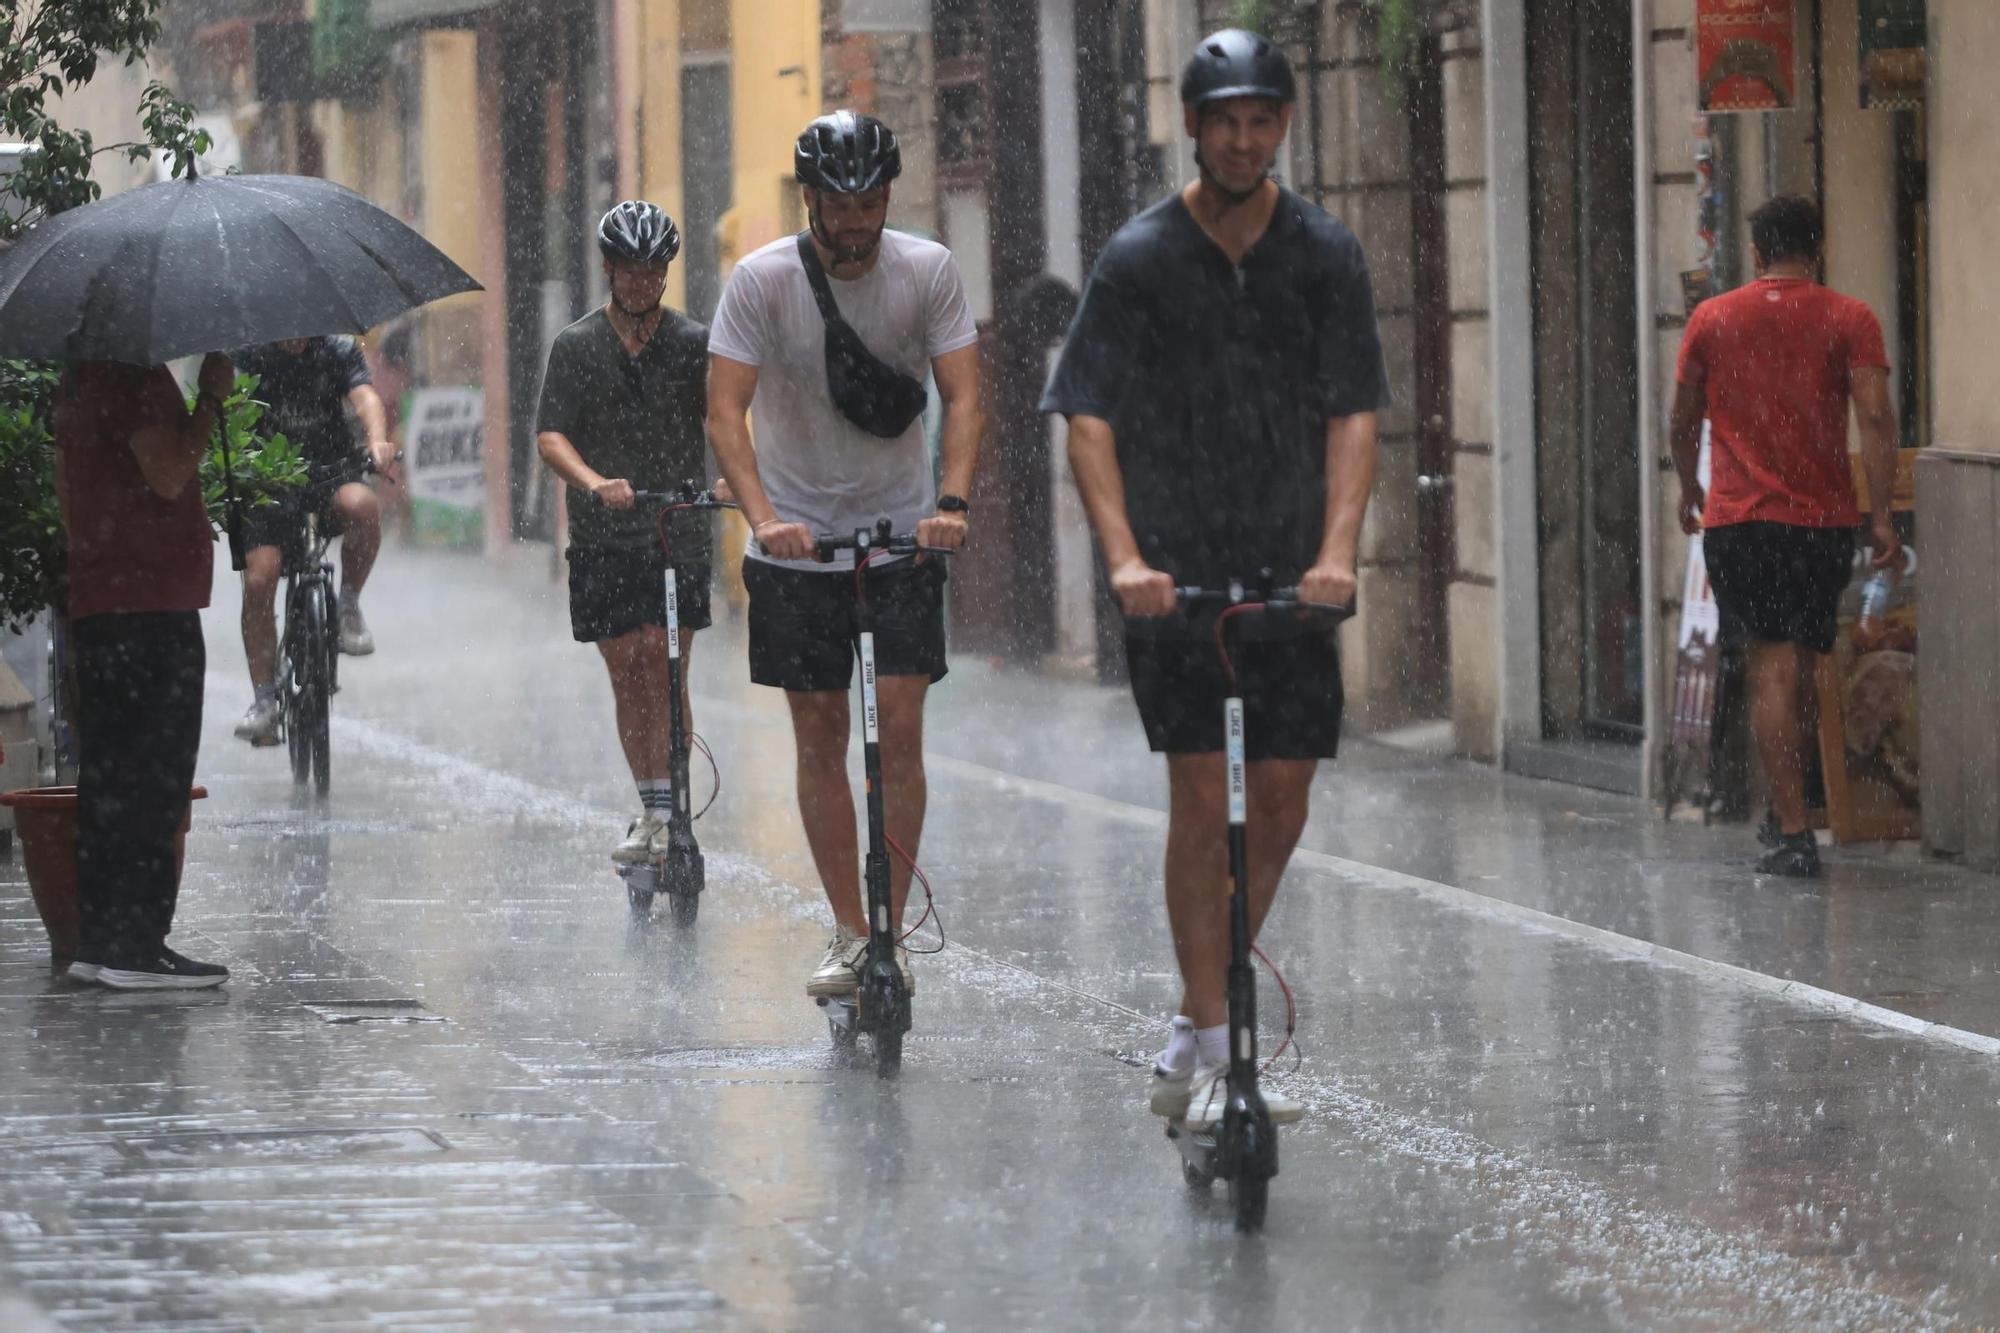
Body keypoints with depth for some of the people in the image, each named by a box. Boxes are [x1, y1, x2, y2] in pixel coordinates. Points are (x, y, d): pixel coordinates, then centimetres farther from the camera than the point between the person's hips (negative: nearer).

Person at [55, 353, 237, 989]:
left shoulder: (80, 381, 17)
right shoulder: (136, 377, -13)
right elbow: (168, 475, -21)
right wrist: (212, 398, -11)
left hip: (93, 602, 10)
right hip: (153, 605, -10)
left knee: (107, 778, 11)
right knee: (154, 783, -7)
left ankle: (95, 942, 12)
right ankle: (137, 945, -9)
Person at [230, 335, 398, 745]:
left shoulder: (339, 350, 0)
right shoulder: (249, 354, -1)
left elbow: (364, 396, -17)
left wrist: (377, 439, -39)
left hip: (328, 469, 0)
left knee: (361, 505, -34)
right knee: (258, 580, -15)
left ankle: (350, 606, -9)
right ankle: (263, 703, -6)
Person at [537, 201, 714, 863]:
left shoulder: (693, 341, 5)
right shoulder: (577, 345, 5)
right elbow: (551, 435, -3)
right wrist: (595, 483, -23)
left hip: (679, 528, -1)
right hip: (604, 535, 1)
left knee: (664, 662, -11)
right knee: (628, 676, 2)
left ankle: (665, 809, -8)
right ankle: (652, 811, 12)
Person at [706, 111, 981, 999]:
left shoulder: (928, 272, -8)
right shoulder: (762, 281, -11)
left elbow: (962, 396, -10)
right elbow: (725, 411, -16)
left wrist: (950, 504, -27)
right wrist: (761, 516, -31)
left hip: (902, 533, 0)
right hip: (797, 538, 0)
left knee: (898, 727, -8)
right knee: (820, 735, 2)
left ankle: (893, 926, -2)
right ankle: (849, 934, 10)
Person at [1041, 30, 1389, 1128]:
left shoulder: (1324, 255, 2)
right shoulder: (1139, 259, -3)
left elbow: (1353, 414, -3)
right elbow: (1090, 420, -7)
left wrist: (1337, 550, -18)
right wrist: (1124, 557, -21)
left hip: (1291, 577, 3)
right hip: (1176, 574, -3)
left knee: (1279, 811, 4)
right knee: (1202, 797, -9)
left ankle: (1194, 1032, 21)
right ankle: (1211, 1052, -5)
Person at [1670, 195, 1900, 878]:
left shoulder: (1712, 319, 5)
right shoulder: (1849, 320, 0)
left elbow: (1683, 420, 13)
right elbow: (1876, 418, -10)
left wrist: (1689, 490, 30)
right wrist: (1882, 516, -10)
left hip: (1738, 518, -1)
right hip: (1825, 518, 1)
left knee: (1772, 668, -5)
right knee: (1798, 670, 16)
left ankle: (1793, 830, -15)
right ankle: (1784, 815, 27)